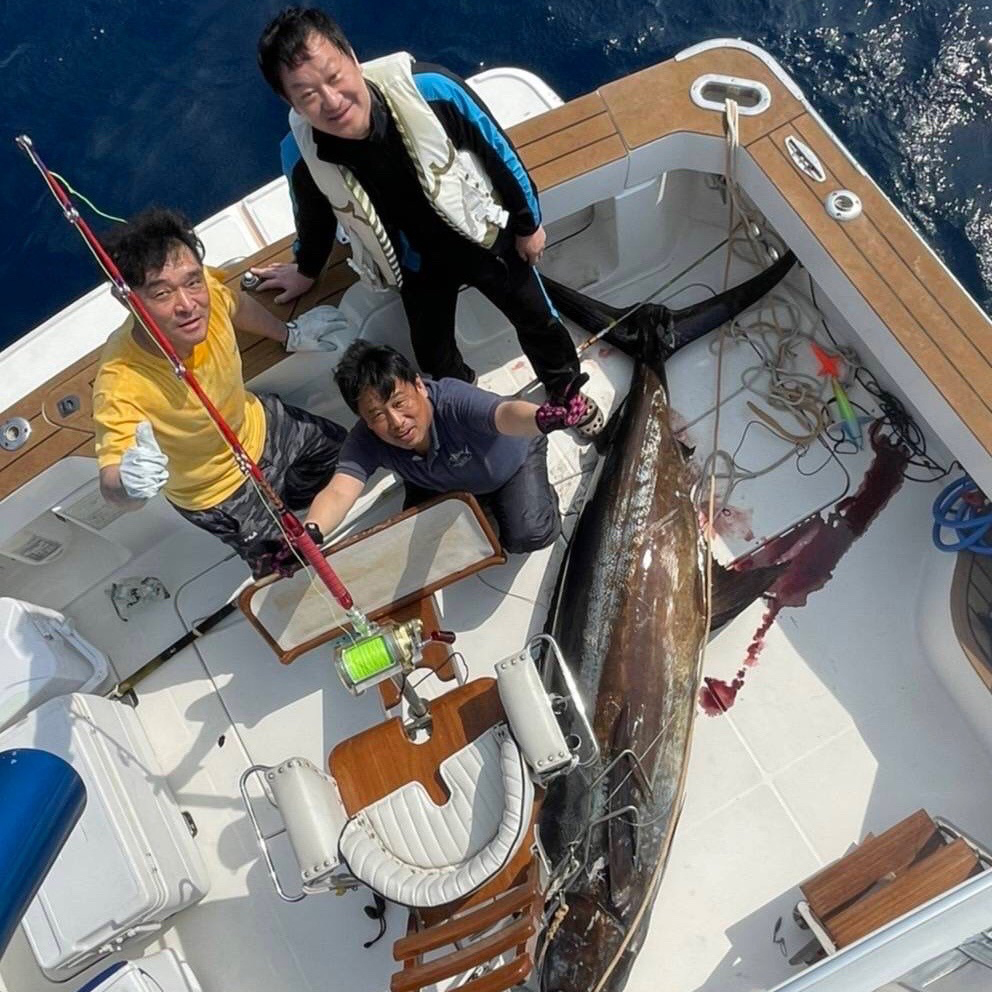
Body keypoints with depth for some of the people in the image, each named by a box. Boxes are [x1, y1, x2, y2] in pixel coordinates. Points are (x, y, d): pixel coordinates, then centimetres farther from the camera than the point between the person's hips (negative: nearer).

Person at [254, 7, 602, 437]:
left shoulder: (430, 89, -36)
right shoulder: (303, 160, -28)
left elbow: (499, 151, -17)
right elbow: (315, 220, -3)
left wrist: (527, 222, -4)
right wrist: (305, 271, 17)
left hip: (487, 237, -1)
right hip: (418, 266, 1)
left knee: (538, 320, 19)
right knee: (435, 361, 19)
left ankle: (566, 389, 52)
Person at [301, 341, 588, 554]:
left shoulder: (453, 400, -45)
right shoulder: (365, 442, -33)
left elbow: (505, 414, -67)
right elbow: (338, 493, -48)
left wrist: (543, 418, -92)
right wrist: (310, 532, -73)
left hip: (512, 458, -4)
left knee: (528, 535, -21)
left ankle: (542, 492, 14)